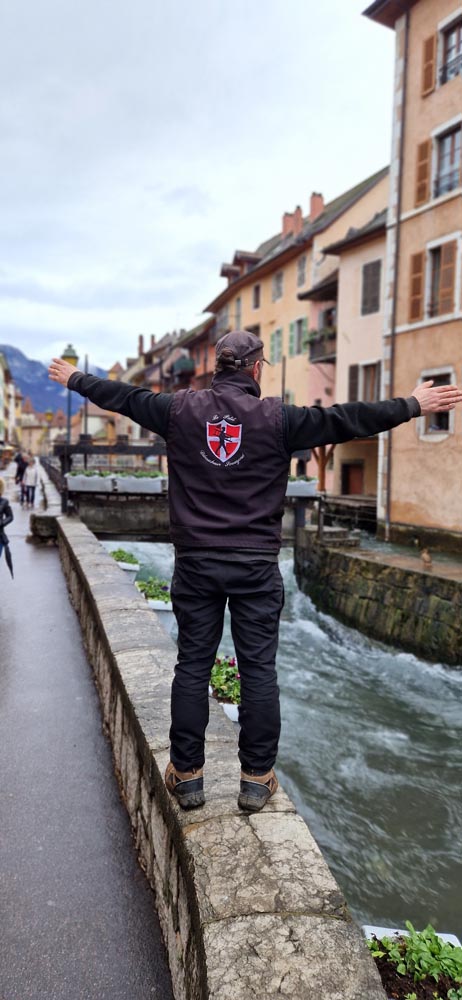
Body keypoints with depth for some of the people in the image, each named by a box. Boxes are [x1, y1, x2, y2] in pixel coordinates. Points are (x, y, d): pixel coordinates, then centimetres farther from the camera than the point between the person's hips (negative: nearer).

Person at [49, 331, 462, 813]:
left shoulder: (180, 408, 2)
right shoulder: (277, 417, -5)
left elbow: (122, 396, 15)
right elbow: (347, 419, -2)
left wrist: (73, 379, 33)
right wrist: (413, 405, 9)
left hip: (195, 564, 2)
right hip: (256, 566, -2)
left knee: (193, 666, 10)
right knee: (258, 669, 7)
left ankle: (186, 774, 21)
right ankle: (257, 779, 17)